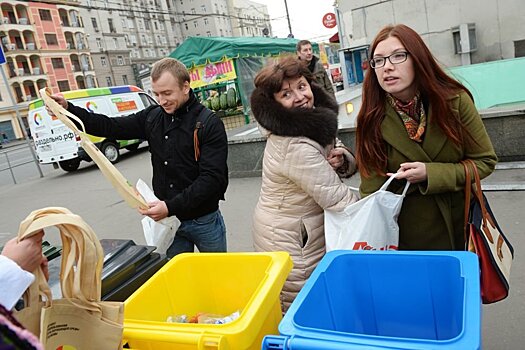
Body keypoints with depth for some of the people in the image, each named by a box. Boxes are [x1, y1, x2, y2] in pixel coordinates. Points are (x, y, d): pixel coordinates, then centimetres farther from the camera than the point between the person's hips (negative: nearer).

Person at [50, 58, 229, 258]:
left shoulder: (209, 124, -14)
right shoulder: (152, 117, 3)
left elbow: (212, 178, -21)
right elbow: (110, 127, 7)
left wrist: (171, 207, -24)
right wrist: (68, 109, -3)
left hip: (204, 221, -4)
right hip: (170, 219, 4)